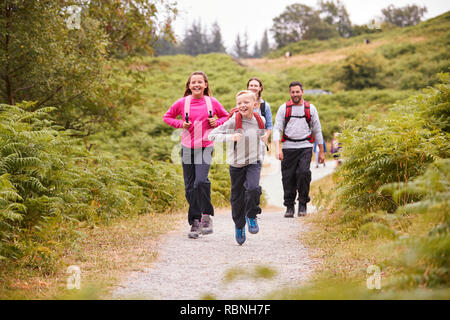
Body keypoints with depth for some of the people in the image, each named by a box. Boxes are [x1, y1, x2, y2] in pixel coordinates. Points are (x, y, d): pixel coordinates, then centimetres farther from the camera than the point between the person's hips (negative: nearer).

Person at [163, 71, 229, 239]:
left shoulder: (212, 102, 1)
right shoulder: (182, 102, 0)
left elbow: (226, 117, 17)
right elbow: (167, 117, 12)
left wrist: (217, 123, -4)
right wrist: (180, 124, -5)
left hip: (205, 147, -2)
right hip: (187, 148, 2)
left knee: (201, 181, -23)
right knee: (190, 187, 4)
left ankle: (206, 216, -5)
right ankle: (195, 222, 16)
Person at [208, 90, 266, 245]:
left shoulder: (260, 120, -2)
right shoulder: (233, 121, -16)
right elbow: (212, 135, -21)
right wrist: (231, 137, -33)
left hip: (254, 162, 1)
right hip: (236, 164, -1)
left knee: (253, 188, -24)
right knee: (237, 197, 8)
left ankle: (251, 216, 2)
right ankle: (239, 225, 31)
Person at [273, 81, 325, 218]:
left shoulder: (310, 108, 8)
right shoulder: (283, 108, 6)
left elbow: (317, 130, 14)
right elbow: (277, 129, 1)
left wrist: (321, 151, 13)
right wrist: (278, 148, -14)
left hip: (305, 147, -1)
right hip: (288, 147, 1)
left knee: (303, 172, -19)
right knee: (288, 177, -1)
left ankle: (303, 203, -4)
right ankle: (289, 207, 12)